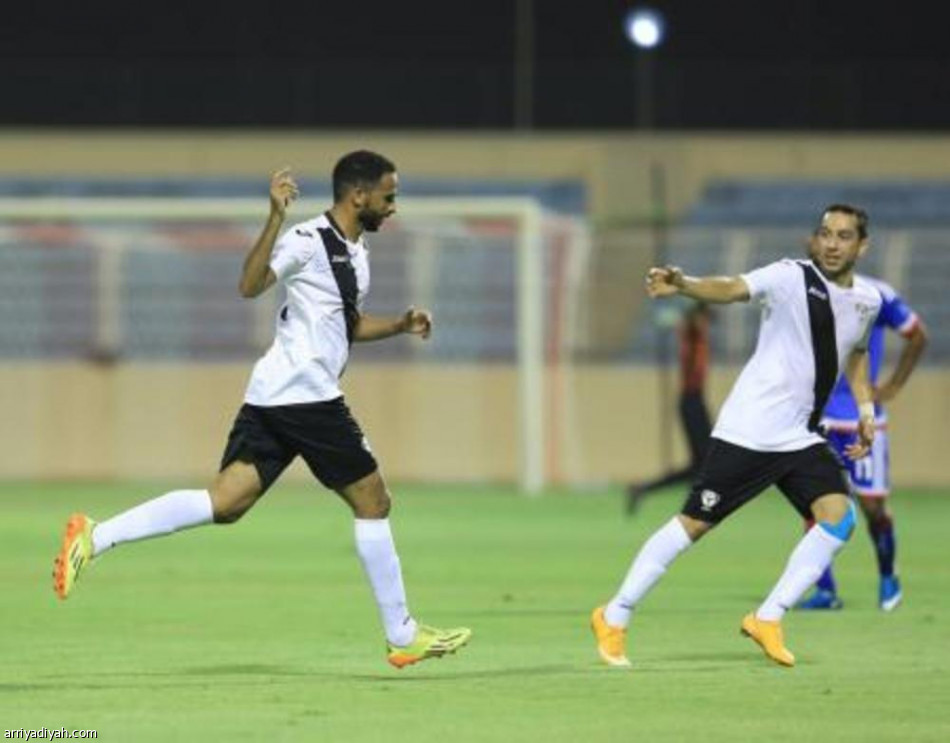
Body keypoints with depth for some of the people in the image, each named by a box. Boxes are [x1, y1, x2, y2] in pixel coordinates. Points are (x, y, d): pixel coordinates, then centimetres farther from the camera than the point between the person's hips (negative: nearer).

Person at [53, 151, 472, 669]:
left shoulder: (355, 251, 20)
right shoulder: (310, 240, -10)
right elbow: (251, 284, -24)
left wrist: (399, 326, 20)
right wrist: (277, 217, -32)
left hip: (271, 398, 9)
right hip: (304, 394, -9)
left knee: (224, 503, -3)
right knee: (372, 502, 1)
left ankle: (94, 537, -12)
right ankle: (401, 636, 10)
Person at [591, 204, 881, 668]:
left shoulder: (868, 301, 8)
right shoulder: (791, 278, -11)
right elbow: (732, 289, -27)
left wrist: (866, 409, 17)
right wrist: (683, 285, -46)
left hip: (802, 438, 6)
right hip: (747, 433, -6)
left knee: (838, 515, -15)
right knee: (694, 523, -3)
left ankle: (767, 620, -6)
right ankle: (614, 618, 11)